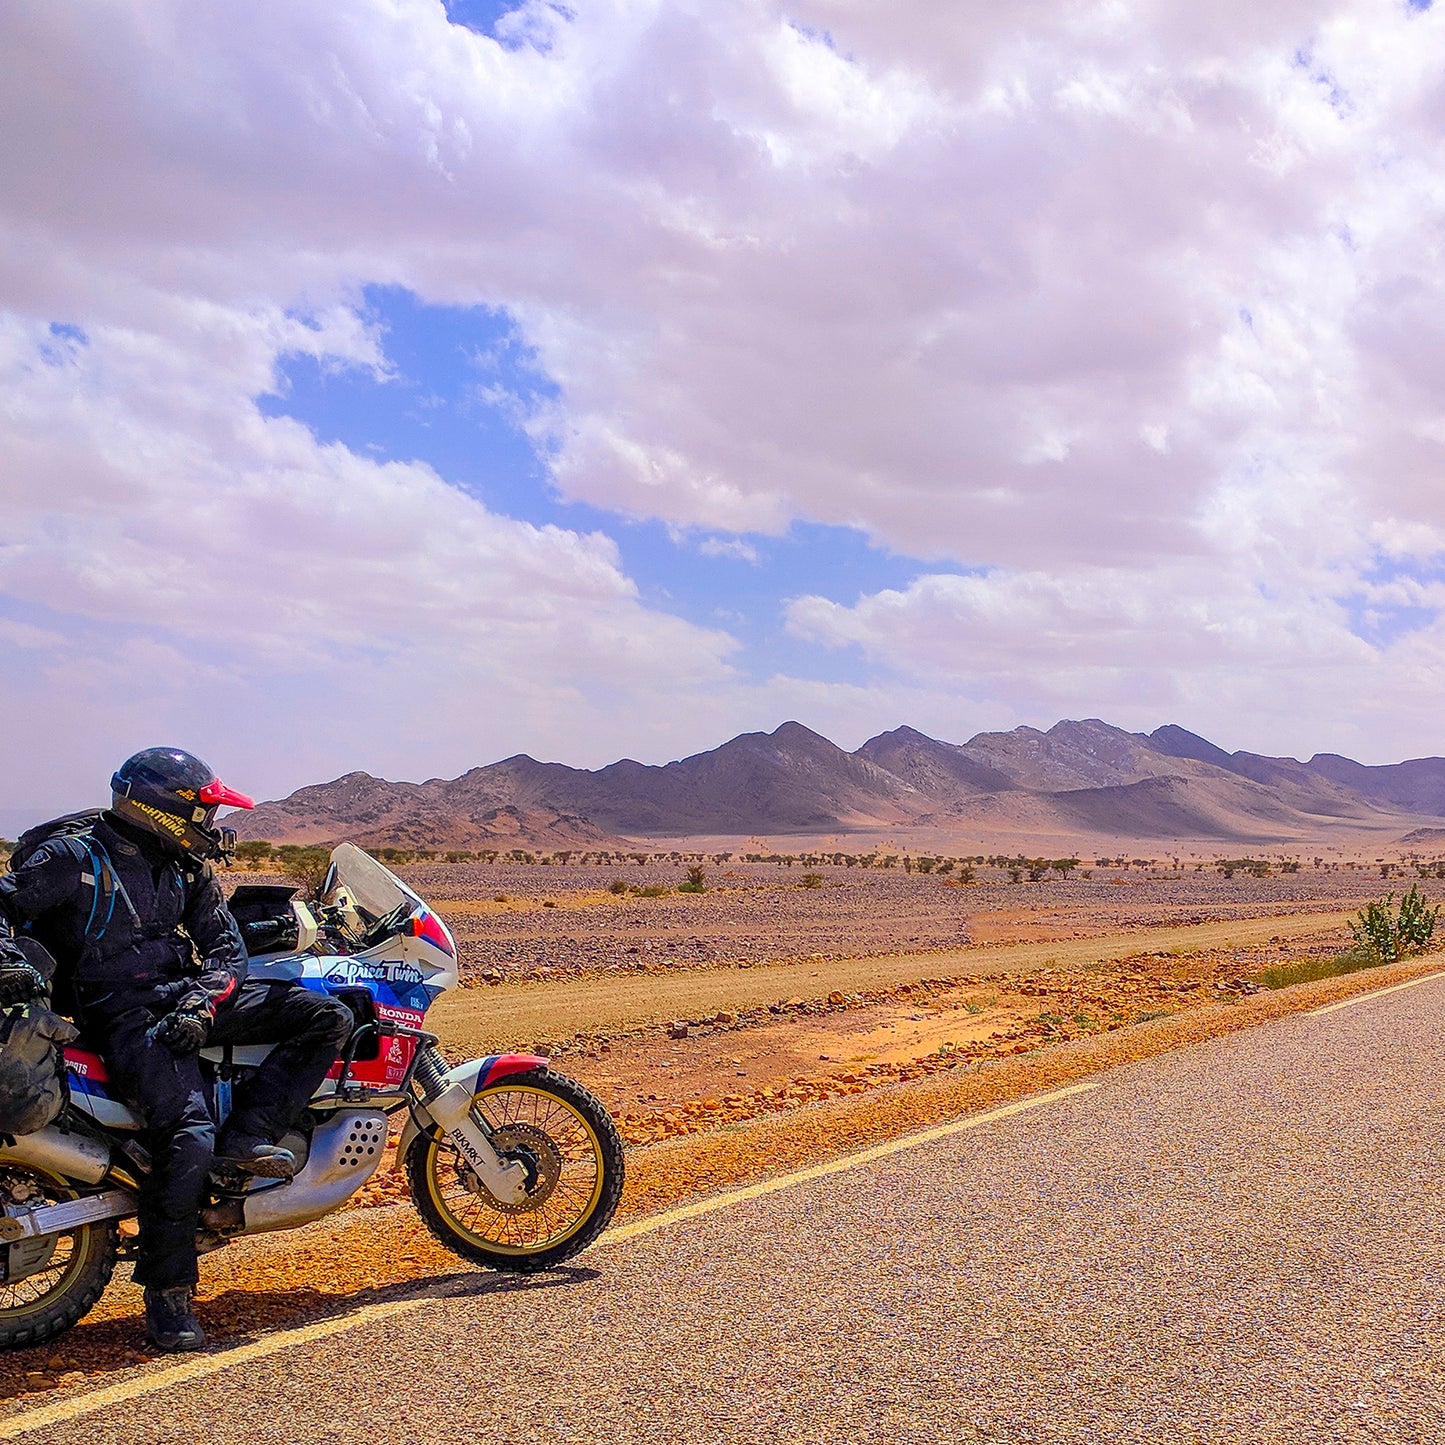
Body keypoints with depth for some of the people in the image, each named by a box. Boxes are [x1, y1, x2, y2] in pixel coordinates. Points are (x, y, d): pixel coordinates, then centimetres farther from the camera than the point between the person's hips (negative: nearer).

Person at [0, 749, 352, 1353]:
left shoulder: (189, 869, 15)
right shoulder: (74, 857, -1)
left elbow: (226, 947, 10)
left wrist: (201, 1003, -10)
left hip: (189, 994, 7)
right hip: (122, 1014, -6)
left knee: (327, 1016, -6)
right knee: (187, 1135, -26)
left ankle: (247, 1134, -15)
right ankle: (166, 1293, -12)